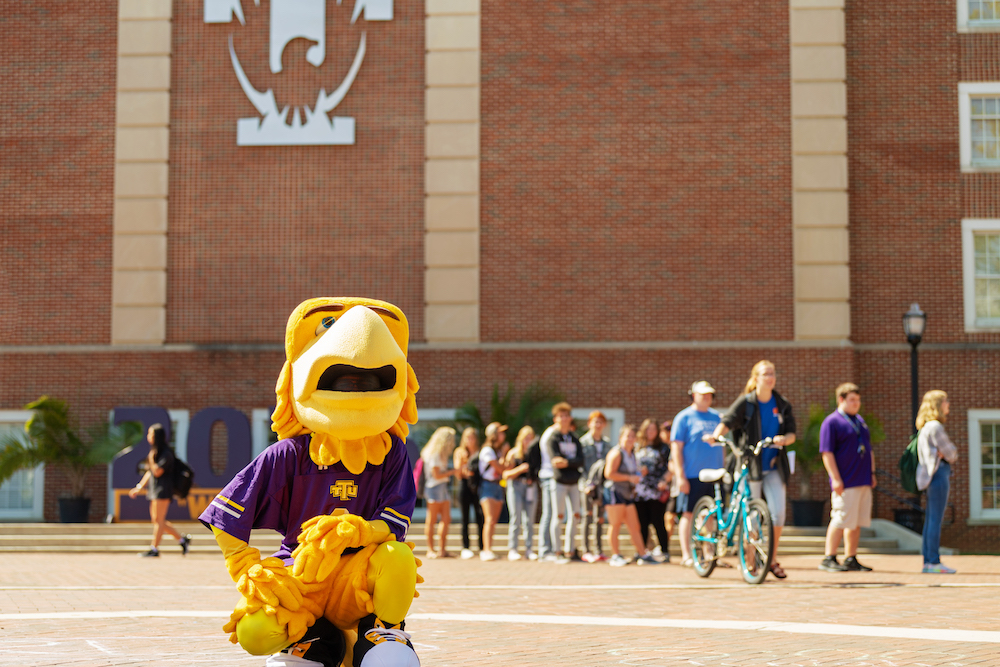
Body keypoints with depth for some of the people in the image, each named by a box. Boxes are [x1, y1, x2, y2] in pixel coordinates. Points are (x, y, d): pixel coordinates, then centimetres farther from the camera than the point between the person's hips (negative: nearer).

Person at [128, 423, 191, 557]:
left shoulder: (166, 453, -13)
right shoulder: (154, 451, 16)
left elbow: (157, 472, -20)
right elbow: (150, 472, 22)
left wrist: (151, 459, -13)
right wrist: (139, 487, 21)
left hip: (163, 488, -10)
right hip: (154, 488, 10)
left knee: (158, 519, -7)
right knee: (155, 520, 10)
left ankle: (154, 549, -3)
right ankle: (182, 539, 17)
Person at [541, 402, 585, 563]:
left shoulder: (574, 438, 13)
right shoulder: (552, 438, 0)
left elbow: (580, 460, 0)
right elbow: (555, 459, -11)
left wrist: (566, 462, -16)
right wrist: (573, 462, -8)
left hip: (574, 482, 5)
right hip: (559, 481, -5)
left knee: (575, 516, 5)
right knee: (559, 516, -4)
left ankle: (569, 551, 12)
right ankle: (558, 553, 0)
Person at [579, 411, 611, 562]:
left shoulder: (607, 442, 13)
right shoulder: (583, 441, -1)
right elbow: (580, 463, -5)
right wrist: (586, 482, -15)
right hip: (588, 483, -4)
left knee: (600, 517, 6)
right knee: (588, 516, -3)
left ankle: (599, 550, 11)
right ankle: (586, 551, 1)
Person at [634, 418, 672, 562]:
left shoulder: (664, 448, 8)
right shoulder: (637, 447, 16)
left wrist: (664, 481, -10)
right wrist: (638, 471, -2)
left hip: (658, 491, -3)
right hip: (640, 490, 3)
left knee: (658, 522, -6)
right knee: (642, 523, 2)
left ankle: (665, 552, -1)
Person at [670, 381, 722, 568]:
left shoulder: (715, 416, 15)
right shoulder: (684, 417, -1)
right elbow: (676, 447, -6)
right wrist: (681, 476, -12)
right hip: (692, 475, -5)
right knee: (689, 514, -2)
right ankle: (686, 555, 3)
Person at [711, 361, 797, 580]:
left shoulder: (783, 405, 7)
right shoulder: (745, 402, -2)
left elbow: (792, 433, 5)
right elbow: (728, 421, -11)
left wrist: (783, 439, -18)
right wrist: (716, 435, -32)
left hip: (774, 467, 2)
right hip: (749, 465, -2)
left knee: (778, 512, -8)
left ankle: (772, 559, 10)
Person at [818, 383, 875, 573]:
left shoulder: (860, 421, 19)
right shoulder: (832, 422, -6)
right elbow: (827, 452, -12)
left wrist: (872, 473, 19)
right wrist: (835, 478, -17)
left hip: (863, 481, 8)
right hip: (845, 483, -8)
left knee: (857, 522, 8)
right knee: (841, 520, -8)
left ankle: (851, 559, 13)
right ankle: (829, 559, -3)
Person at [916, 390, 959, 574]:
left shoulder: (928, 427, 19)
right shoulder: (935, 426, -13)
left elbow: (950, 452, 18)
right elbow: (951, 453, -11)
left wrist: (947, 453, -2)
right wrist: (952, 455, 10)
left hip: (933, 476, 10)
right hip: (938, 474, -10)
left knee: (931, 520, 10)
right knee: (935, 519, -9)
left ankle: (928, 561, 12)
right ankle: (934, 562, -9)